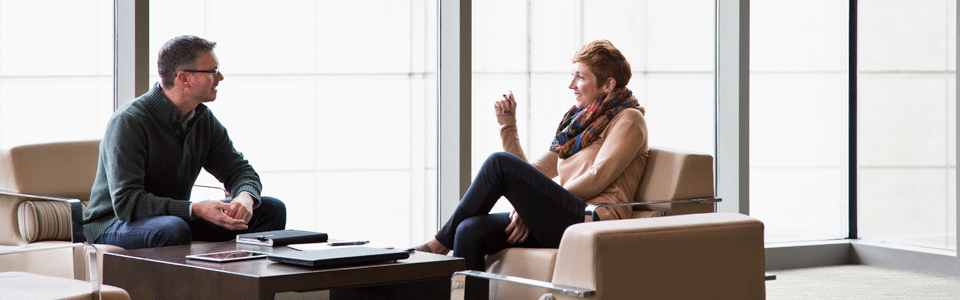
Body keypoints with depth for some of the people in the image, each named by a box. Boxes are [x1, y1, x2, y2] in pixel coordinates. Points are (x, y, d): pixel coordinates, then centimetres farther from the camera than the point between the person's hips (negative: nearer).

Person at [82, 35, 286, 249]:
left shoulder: (204, 120, 4)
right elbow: (126, 202, -28)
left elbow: (240, 170, 9)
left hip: (177, 217, 7)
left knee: (271, 210, -5)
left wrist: (245, 198, -18)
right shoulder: (128, 121, -21)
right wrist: (197, 210, -37)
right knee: (172, 229, -42)